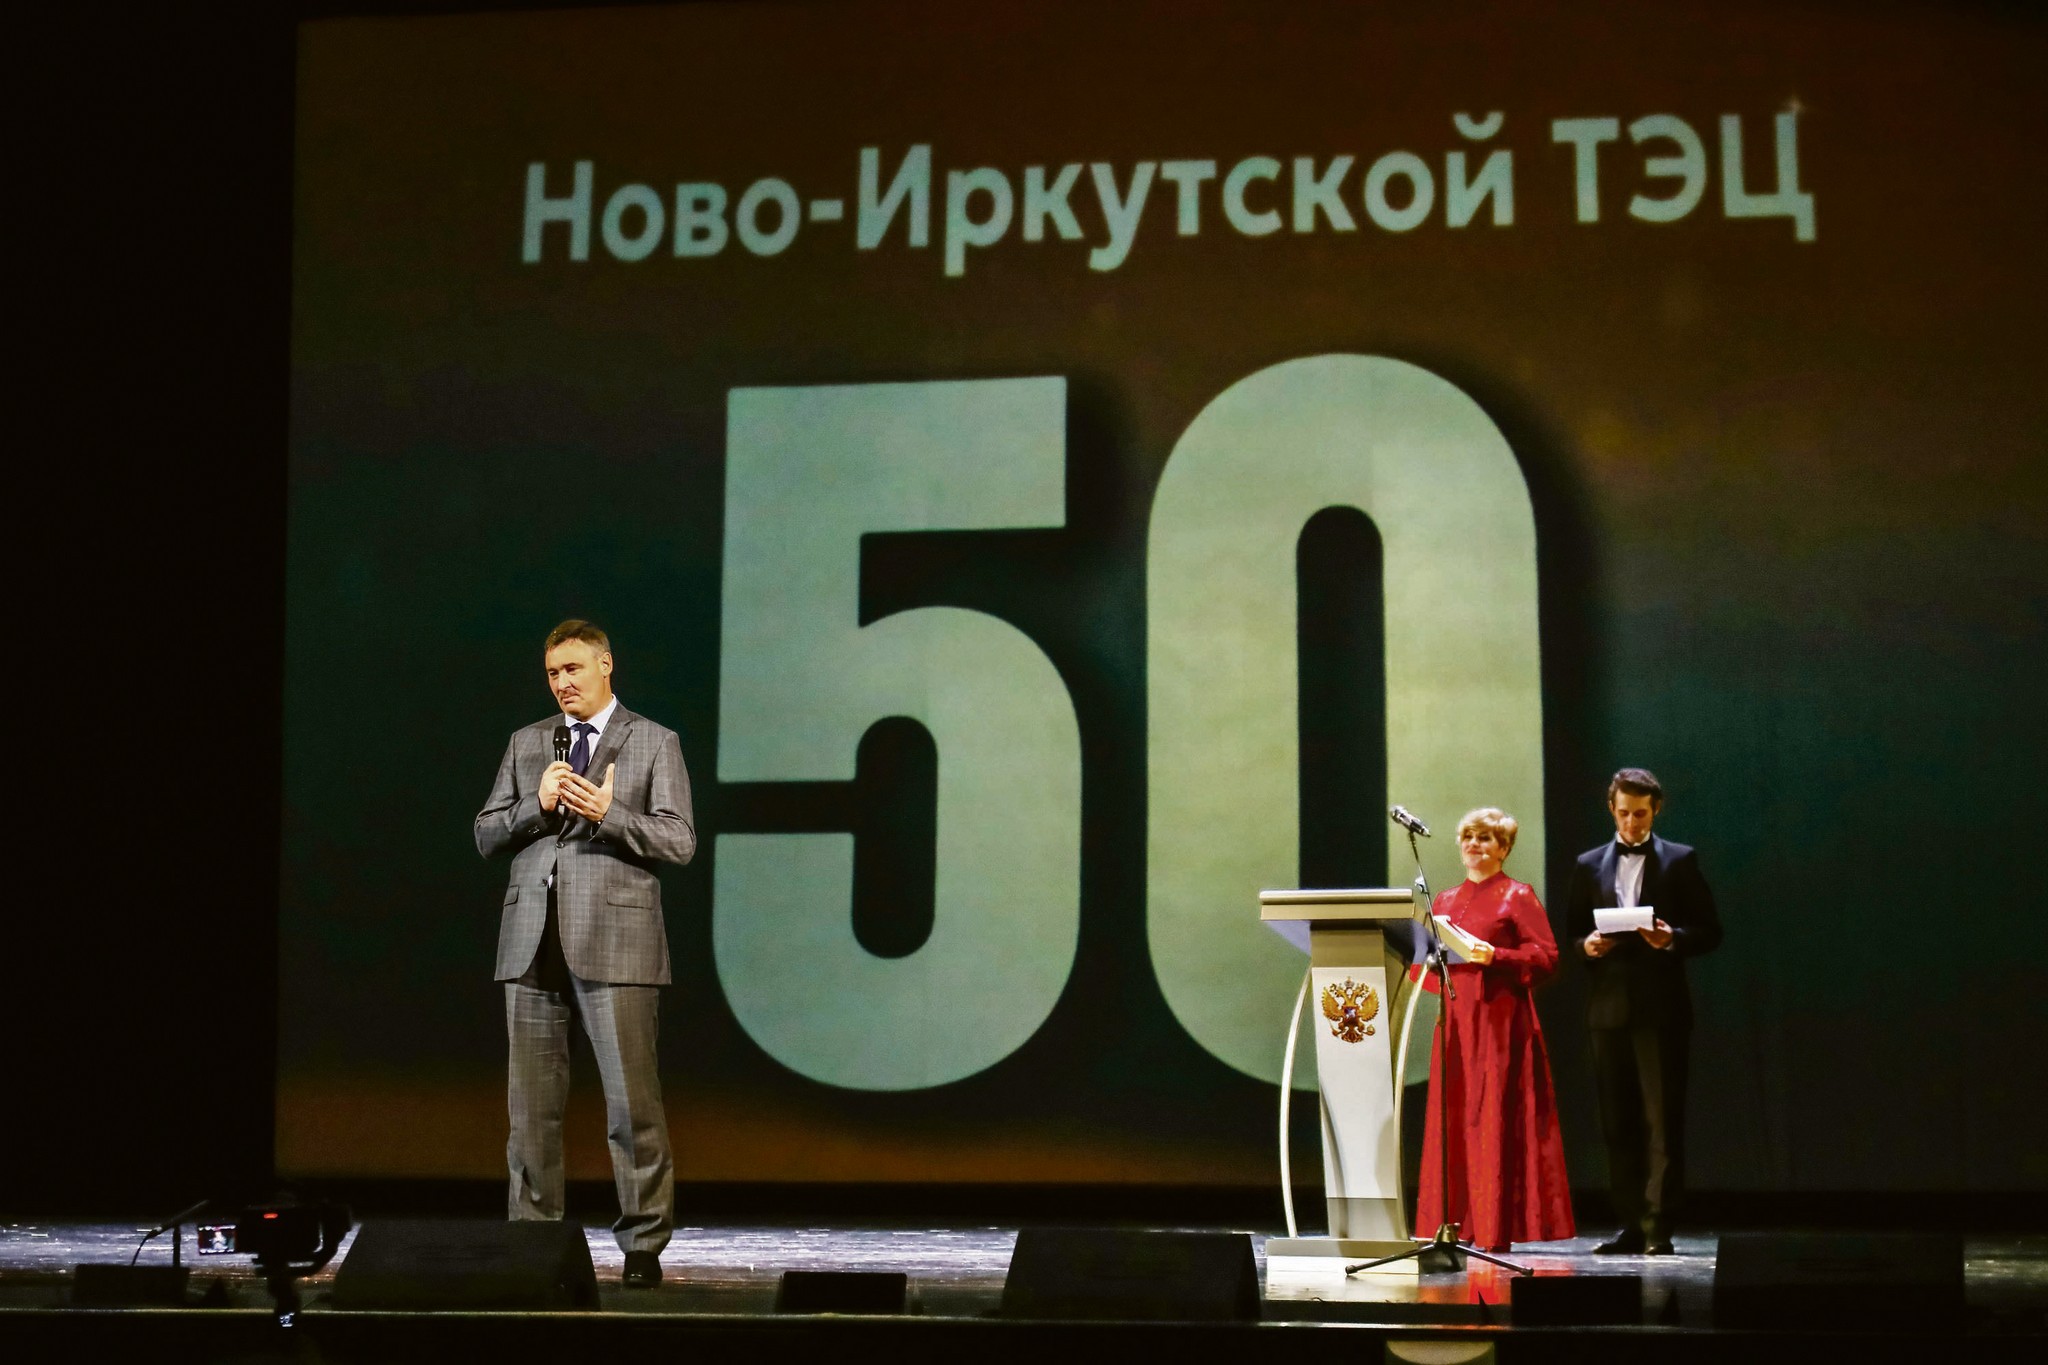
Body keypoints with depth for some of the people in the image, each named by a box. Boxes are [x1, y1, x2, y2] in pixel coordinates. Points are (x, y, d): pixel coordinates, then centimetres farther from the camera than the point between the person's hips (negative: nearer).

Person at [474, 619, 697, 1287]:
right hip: (532, 940, 4)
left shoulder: (655, 743, 6)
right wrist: (537, 806, -6)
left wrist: (607, 814, -15)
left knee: (633, 1100, -6)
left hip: (613, 938, -4)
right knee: (532, 1101, 4)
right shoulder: (526, 743, 17)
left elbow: (679, 840, -1)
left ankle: (644, 1244, 2)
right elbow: (486, 837, 13)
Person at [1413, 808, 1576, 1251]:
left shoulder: (1518, 896, 1)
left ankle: (1497, 1229, -5)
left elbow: (1547, 956, -6)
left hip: (1499, 1019, -6)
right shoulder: (1446, 900, 18)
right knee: (1452, 1119, 2)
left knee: (1495, 1117, -7)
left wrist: (1495, 957, -18)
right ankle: (1454, 1223, 6)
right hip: (1454, 1019, 6)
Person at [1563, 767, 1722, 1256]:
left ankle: (1658, 1228, -4)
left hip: (1661, 1008, -3)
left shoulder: (1680, 861, 6)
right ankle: (1631, 1225, 10)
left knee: (1662, 1120, -6)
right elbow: (1571, 934, 14)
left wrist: (1673, 938, -15)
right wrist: (1588, 945, -7)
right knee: (1617, 1122, 5)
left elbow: (1709, 932, 4)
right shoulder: (1588, 865, 14)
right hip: (1609, 1008, 3)